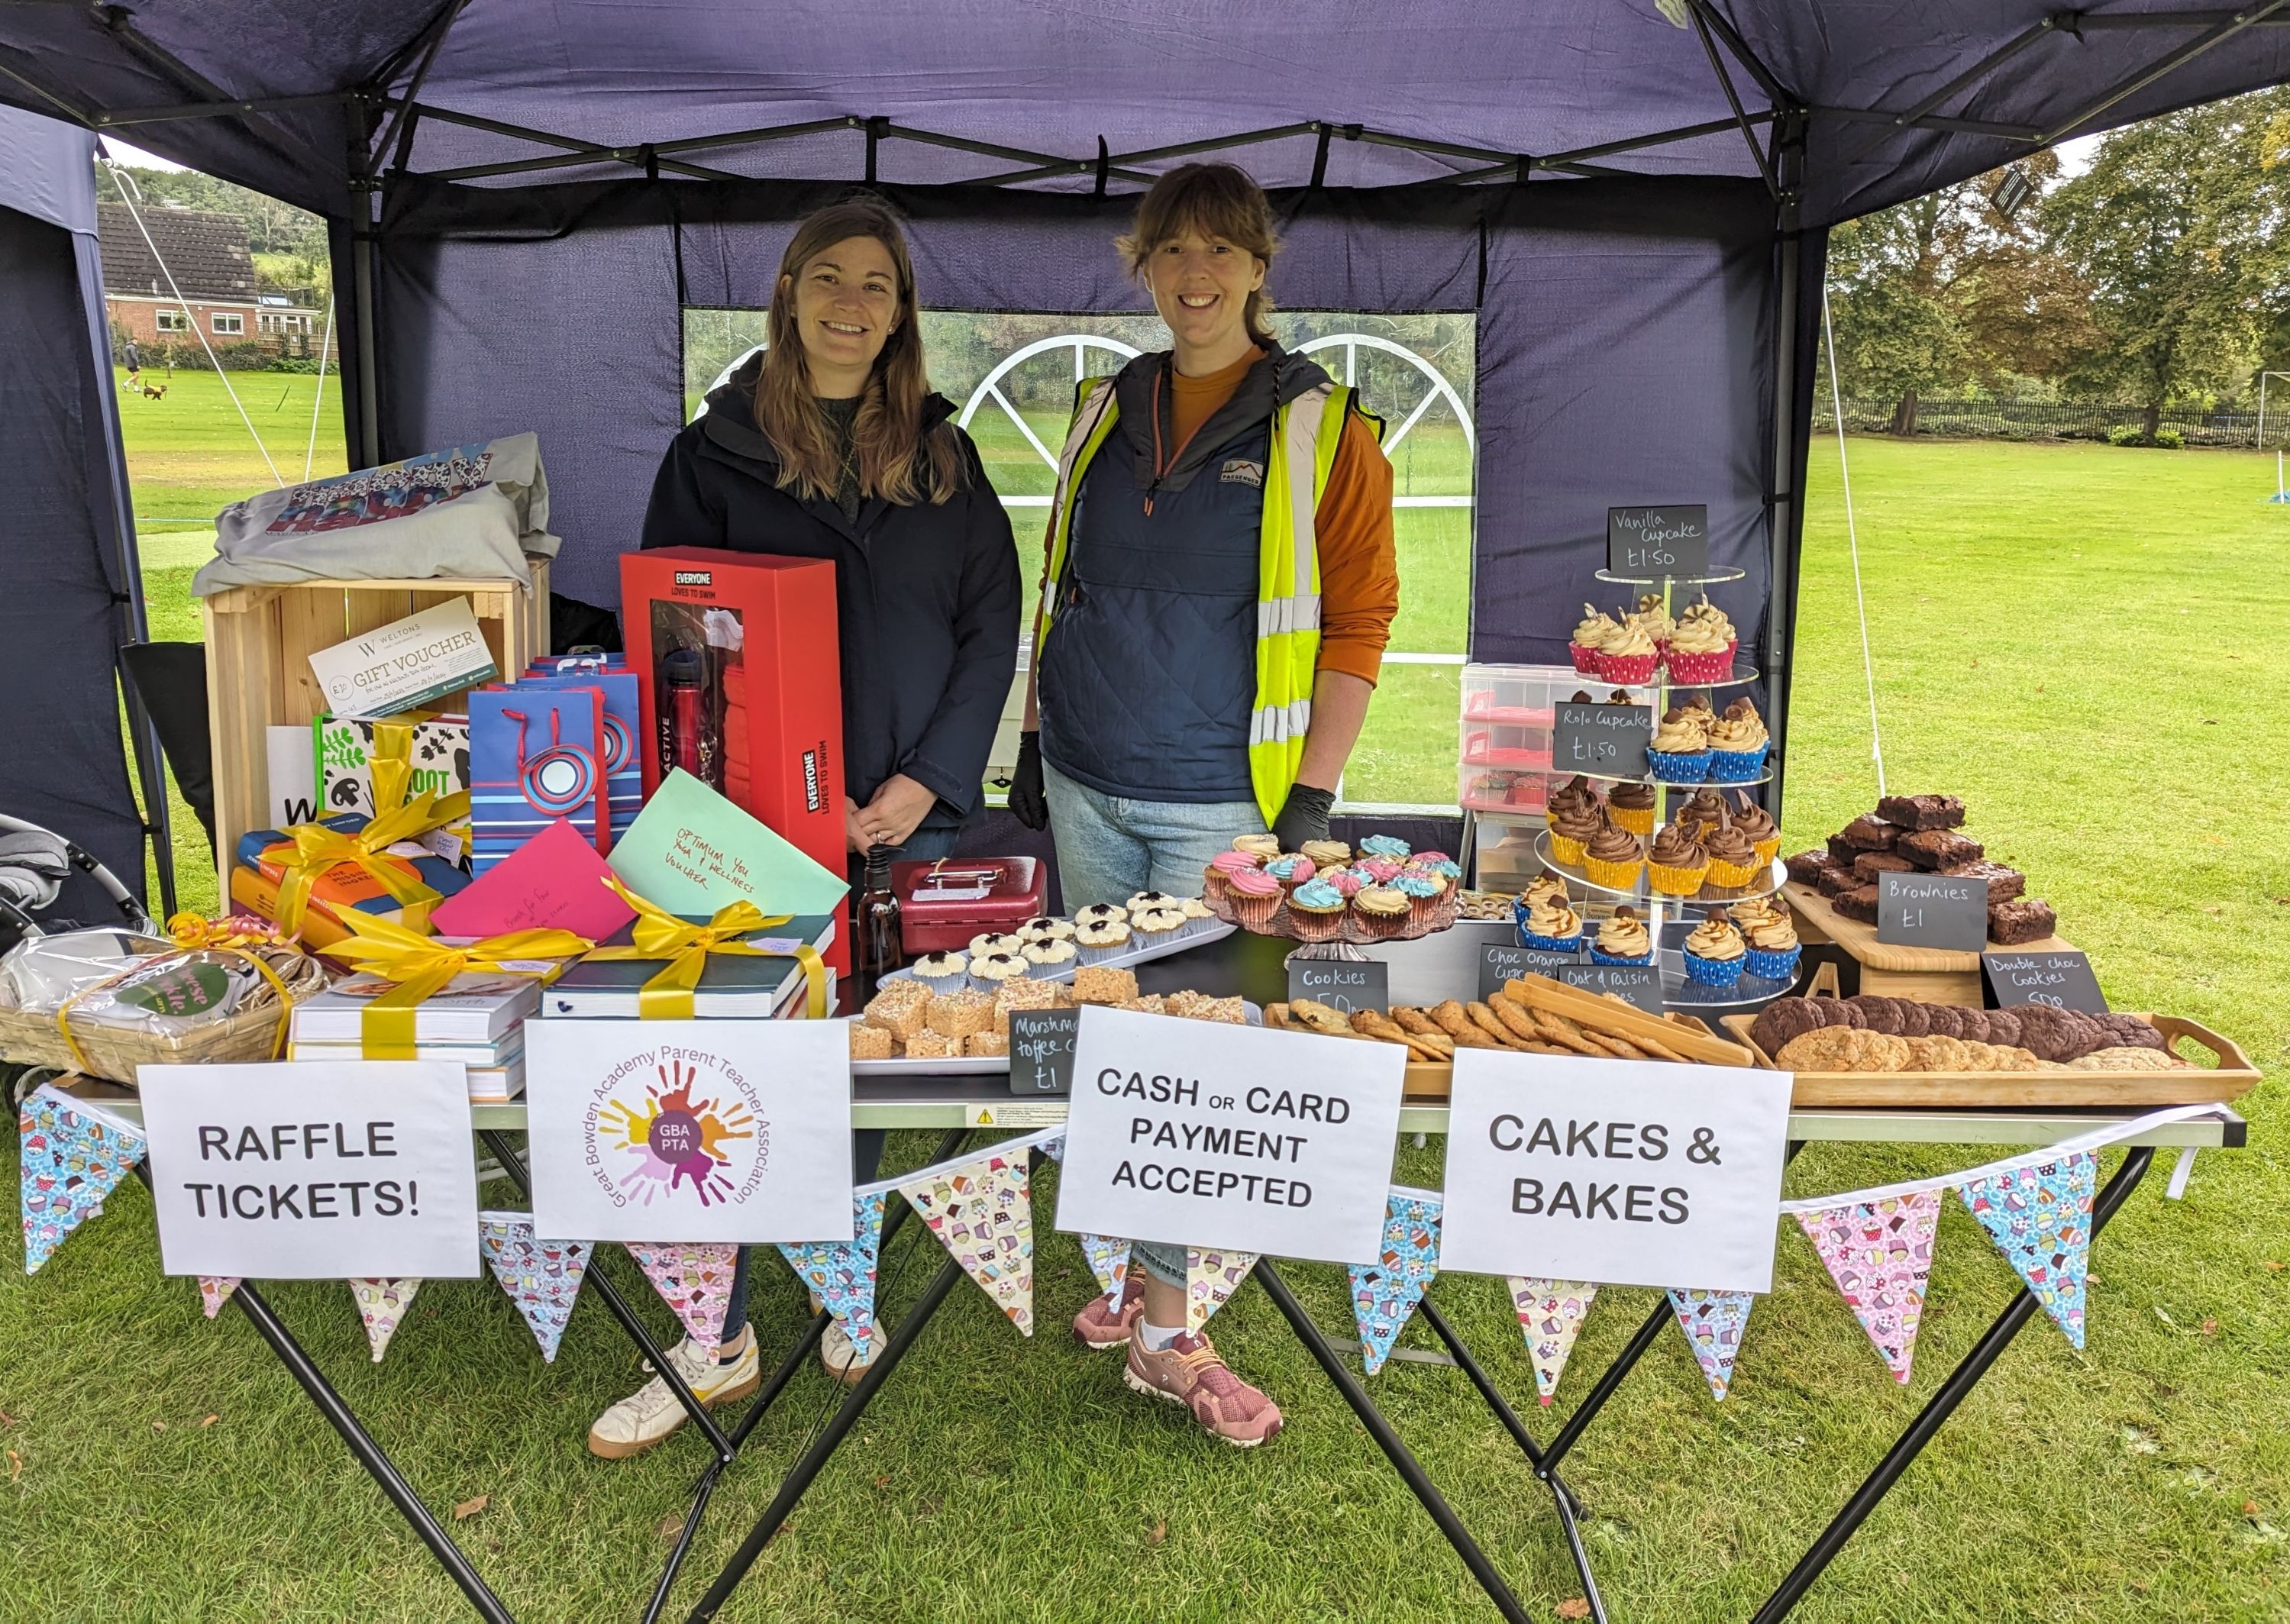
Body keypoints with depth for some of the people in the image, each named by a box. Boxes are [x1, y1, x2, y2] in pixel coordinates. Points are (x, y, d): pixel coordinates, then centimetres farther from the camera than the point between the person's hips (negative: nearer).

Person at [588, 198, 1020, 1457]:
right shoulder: (716, 452, 3)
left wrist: (924, 782, -6)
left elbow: (989, 629, 5)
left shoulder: (941, 457, 9)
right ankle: (715, 1341, 14)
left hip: (907, 817, 2)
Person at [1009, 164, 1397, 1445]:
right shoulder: (1106, 413, 10)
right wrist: (1035, 738, 14)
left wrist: (1312, 799, -10)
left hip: (1222, 801, -5)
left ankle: (1165, 1323, 14)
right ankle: (1143, 1277, 31)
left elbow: (1359, 620, -5)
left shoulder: (1321, 426, -3)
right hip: (1086, 786, 5)